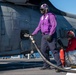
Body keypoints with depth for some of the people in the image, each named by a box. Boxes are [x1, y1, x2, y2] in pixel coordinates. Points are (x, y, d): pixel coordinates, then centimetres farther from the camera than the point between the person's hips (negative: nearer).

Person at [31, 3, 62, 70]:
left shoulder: (51, 16, -7)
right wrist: (33, 34, 17)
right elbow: (39, 27, 21)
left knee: (53, 50, -12)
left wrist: (50, 35, -22)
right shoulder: (42, 17, 18)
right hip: (44, 36, 9)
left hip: (50, 35, -8)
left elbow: (54, 25, -15)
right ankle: (46, 65, 15)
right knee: (43, 50, 7)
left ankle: (59, 65, -8)